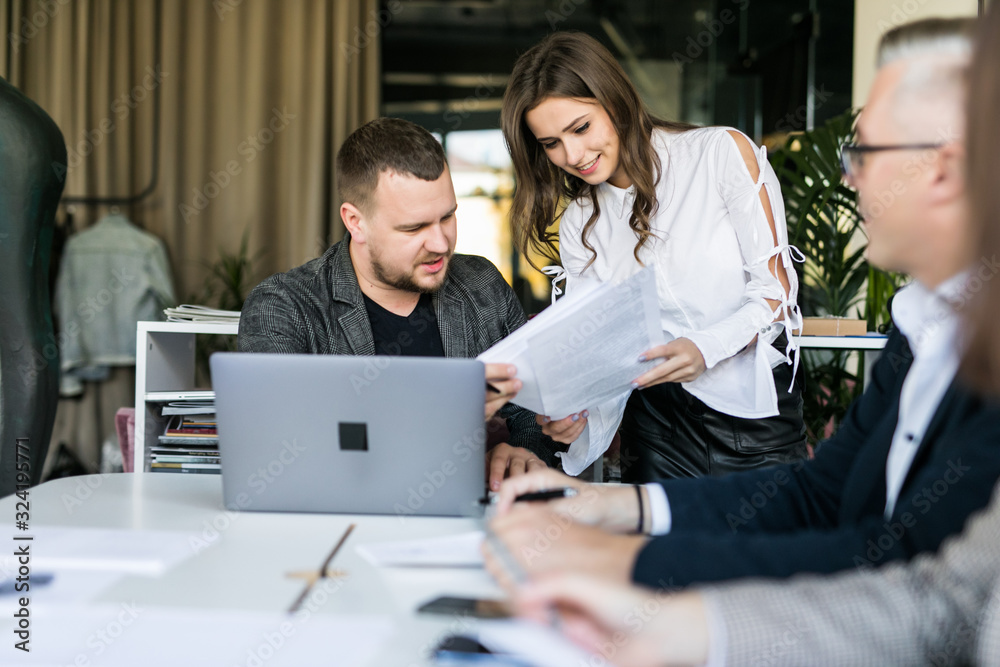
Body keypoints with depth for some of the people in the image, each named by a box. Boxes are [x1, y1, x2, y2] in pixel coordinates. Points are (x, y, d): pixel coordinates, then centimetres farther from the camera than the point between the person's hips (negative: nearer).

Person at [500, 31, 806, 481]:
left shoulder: (723, 153, -5)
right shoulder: (579, 224, 7)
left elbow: (776, 291, -7)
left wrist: (706, 348, -24)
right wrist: (572, 410, -17)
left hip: (758, 417, -3)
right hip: (658, 426, 3)